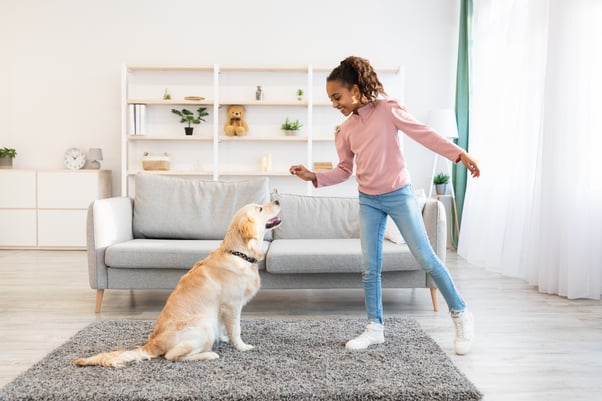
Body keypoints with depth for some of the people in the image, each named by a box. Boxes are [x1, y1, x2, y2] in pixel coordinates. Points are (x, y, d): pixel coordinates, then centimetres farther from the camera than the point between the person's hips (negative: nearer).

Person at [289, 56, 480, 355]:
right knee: (370, 268, 5)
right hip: (368, 201, 5)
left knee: (426, 259, 0)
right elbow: (344, 170, 9)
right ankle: (375, 328, 19)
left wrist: (459, 154, -21)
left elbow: (423, 133, -12)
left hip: (399, 195, -5)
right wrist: (314, 177, -5)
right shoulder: (345, 130, 4)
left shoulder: (387, 109, -10)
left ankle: (461, 314, 18)